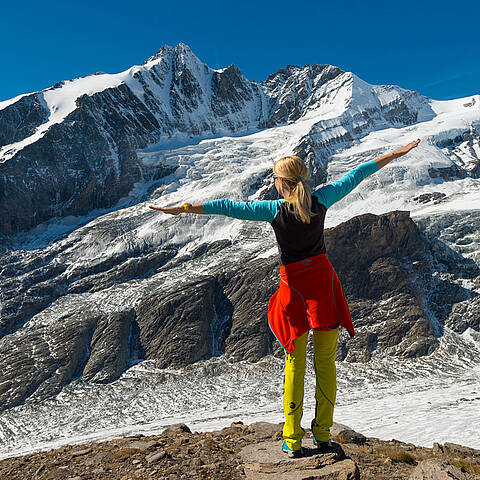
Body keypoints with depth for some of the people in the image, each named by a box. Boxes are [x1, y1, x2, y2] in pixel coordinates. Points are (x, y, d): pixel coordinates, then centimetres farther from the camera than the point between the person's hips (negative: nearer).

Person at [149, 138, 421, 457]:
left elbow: (229, 207, -13)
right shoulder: (320, 201, -4)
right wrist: (397, 154, 16)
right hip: (324, 281, 2)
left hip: (294, 287, -2)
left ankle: (293, 440, 17)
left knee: (295, 365, 11)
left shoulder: (275, 210, -11)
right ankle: (323, 434, 22)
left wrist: (182, 209, -9)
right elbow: (355, 176, 6)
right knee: (325, 362, 13)